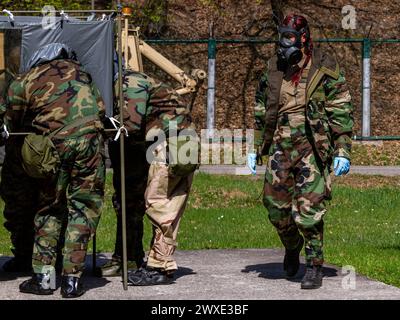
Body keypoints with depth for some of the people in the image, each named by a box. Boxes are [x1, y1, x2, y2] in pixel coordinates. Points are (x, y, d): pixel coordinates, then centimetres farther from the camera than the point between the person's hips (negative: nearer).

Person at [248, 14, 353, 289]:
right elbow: (261, 112, 19)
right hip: (281, 146, 5)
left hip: (313, 147, -5)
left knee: (309, 209, -10)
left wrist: (343, 152, -10)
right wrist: (256, 149, 17)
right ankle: (292, 248, 32)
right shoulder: (274, 71, 10)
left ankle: (315, 267, 0)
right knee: (276, 205, 4)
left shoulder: (324, 70, -5)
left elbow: (342, 112, -5)